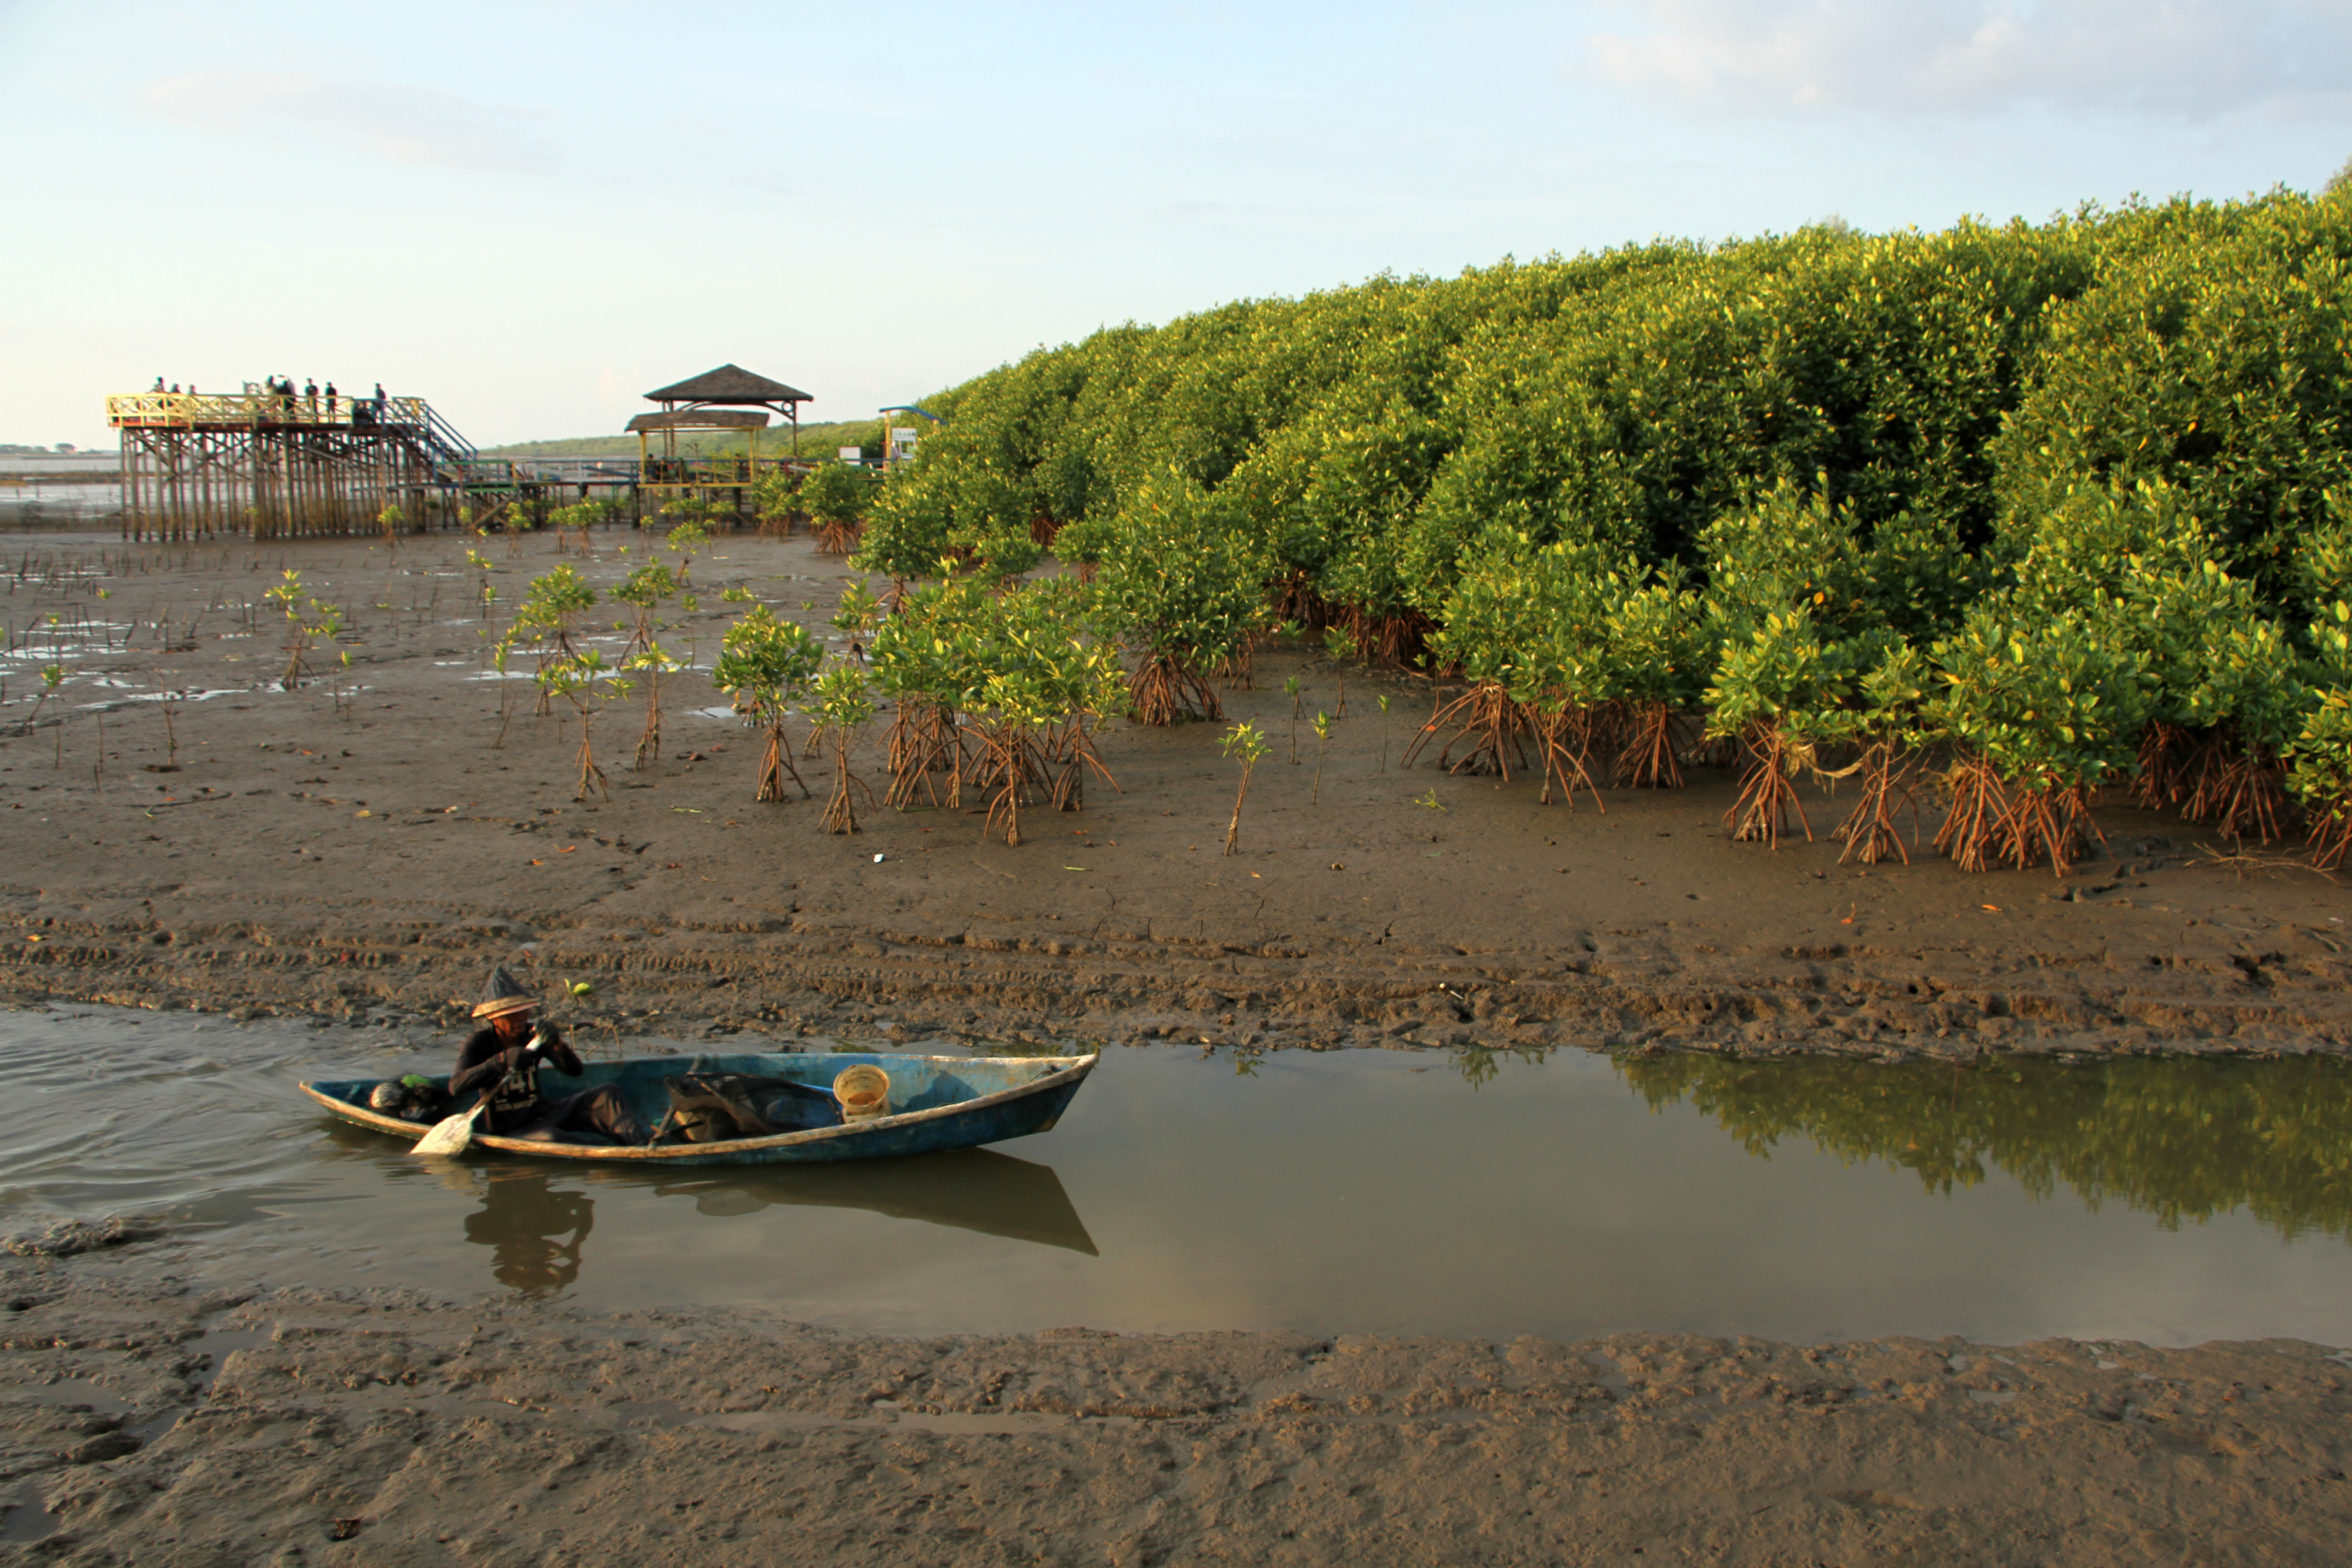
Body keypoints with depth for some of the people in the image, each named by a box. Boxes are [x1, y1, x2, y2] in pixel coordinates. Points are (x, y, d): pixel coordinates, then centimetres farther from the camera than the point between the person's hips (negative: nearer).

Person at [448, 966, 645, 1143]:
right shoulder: (478, 1043, -9)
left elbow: (575, 1071, -6)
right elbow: (455, 1087, -27)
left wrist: (557, 1044, -27)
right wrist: (502, 1060, -37)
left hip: (541, 1112, 5)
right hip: (507, 1131, -5)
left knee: (606, 1094, -14)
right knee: (551, 1138, -38)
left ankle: (641, 1145, -32)